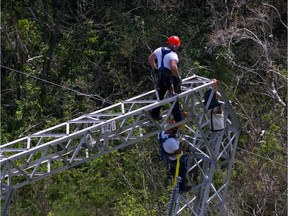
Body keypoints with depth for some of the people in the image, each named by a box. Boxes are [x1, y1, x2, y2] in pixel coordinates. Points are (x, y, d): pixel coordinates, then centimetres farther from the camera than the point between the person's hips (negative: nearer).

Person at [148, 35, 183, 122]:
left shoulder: (159, 50, 5)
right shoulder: (173, 55, -19)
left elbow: (150, 58, 14)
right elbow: (173, 67, -35)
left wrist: (155, 69, 21)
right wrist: (178, 77, -24)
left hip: (160, 76, 7)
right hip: (170, 78, -7)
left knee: (159, 95, 23)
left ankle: (154, 114, 30)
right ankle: (178, 119, 7)